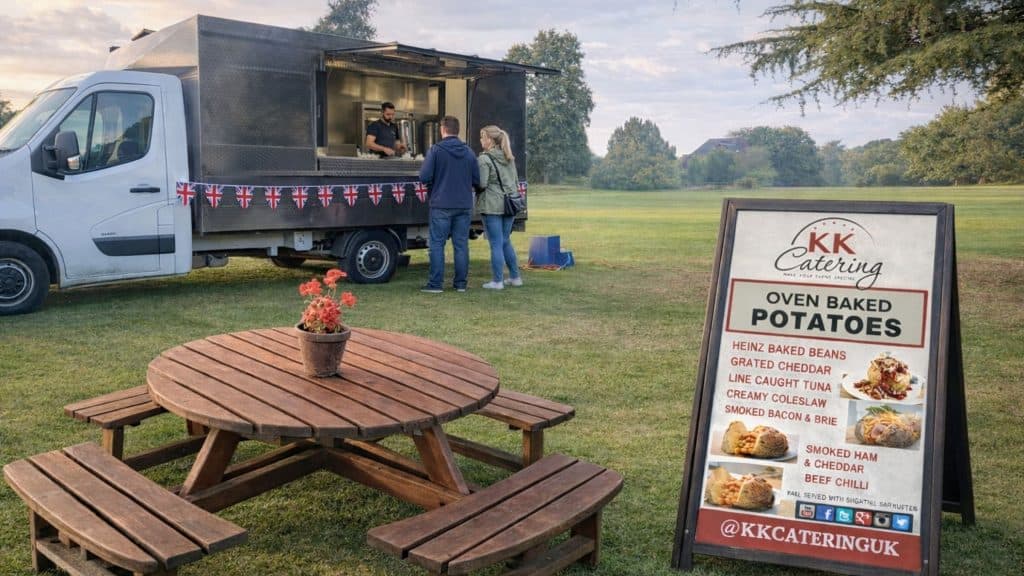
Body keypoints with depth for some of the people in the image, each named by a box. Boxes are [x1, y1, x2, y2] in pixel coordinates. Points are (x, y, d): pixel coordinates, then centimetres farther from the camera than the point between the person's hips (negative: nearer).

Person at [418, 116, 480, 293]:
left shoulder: (435, 150, -7)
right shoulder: (468, 152, 5)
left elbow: (424, 177, -12)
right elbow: (477, 180, 4)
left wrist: (432, 187, 8)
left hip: (441, 205, -4)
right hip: (464, 205, 4)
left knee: (437, 244, 3)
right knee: (461, 245, 8)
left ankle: (435, 283, 3)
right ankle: (461, 283, 12)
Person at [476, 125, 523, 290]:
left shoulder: (484, 159, -12)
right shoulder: (509, 158, 12)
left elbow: (481, 184, -16)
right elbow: (516, 181, 16)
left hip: (491, 206, -7)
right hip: (509, 205, 7)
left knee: (496, 244, -1)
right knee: (506, 242, 18)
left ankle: (497, 281, 4)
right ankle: (515, 277, 22)